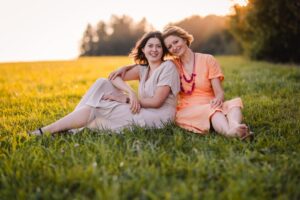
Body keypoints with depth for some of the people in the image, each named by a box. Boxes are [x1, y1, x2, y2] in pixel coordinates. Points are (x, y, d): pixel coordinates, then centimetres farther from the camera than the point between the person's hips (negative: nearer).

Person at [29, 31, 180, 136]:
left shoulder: (167, 67, -8)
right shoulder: (143, 69, 13)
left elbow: (156, 102, -16)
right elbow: (115, 77, -1)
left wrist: (126, 99, -14)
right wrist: (130, 92, -21)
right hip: (143, 112, 7)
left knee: (97, 108, -14)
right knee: (102, 84, -3)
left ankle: (46, 131, -9)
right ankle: (71, 126, -7)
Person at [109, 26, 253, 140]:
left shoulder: (208, 60, 4)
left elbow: (219, 92, -2)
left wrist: (217, 99, -27)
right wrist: (124, 68, -3)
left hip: (210, 106, 1)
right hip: (187, 110, 0)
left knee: (234, 103, -31)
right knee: (212, 110, -34)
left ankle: (234, 127, -63)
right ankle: (231, 132, -64)